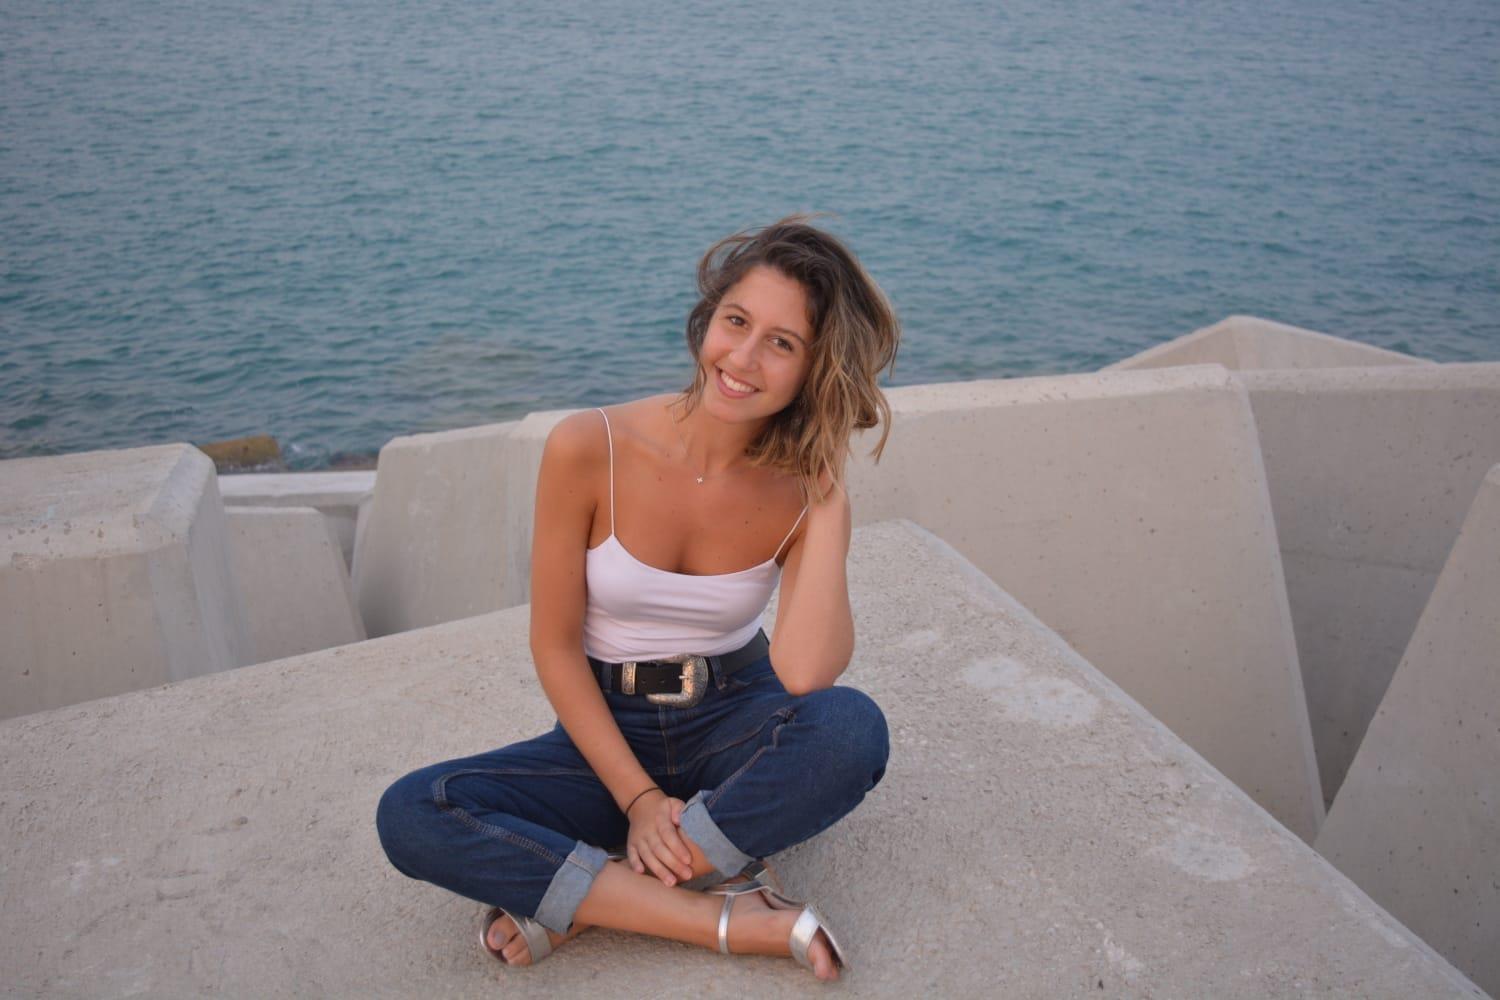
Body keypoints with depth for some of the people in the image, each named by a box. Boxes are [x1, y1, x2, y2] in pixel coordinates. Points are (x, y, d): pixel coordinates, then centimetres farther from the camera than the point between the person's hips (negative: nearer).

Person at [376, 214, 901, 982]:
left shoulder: (802, 488, -11)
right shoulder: (589, 449, -16)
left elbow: (804, 676, -25)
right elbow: (555, 647, -9)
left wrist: (831, 503, -25)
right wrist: (637, 796, -15)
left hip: (735, 728, 1)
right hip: (609, 733, 0)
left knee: (853, 729, -33)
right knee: (410, 817, -23)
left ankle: (575, 900, -19)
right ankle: (730, 920, -25)